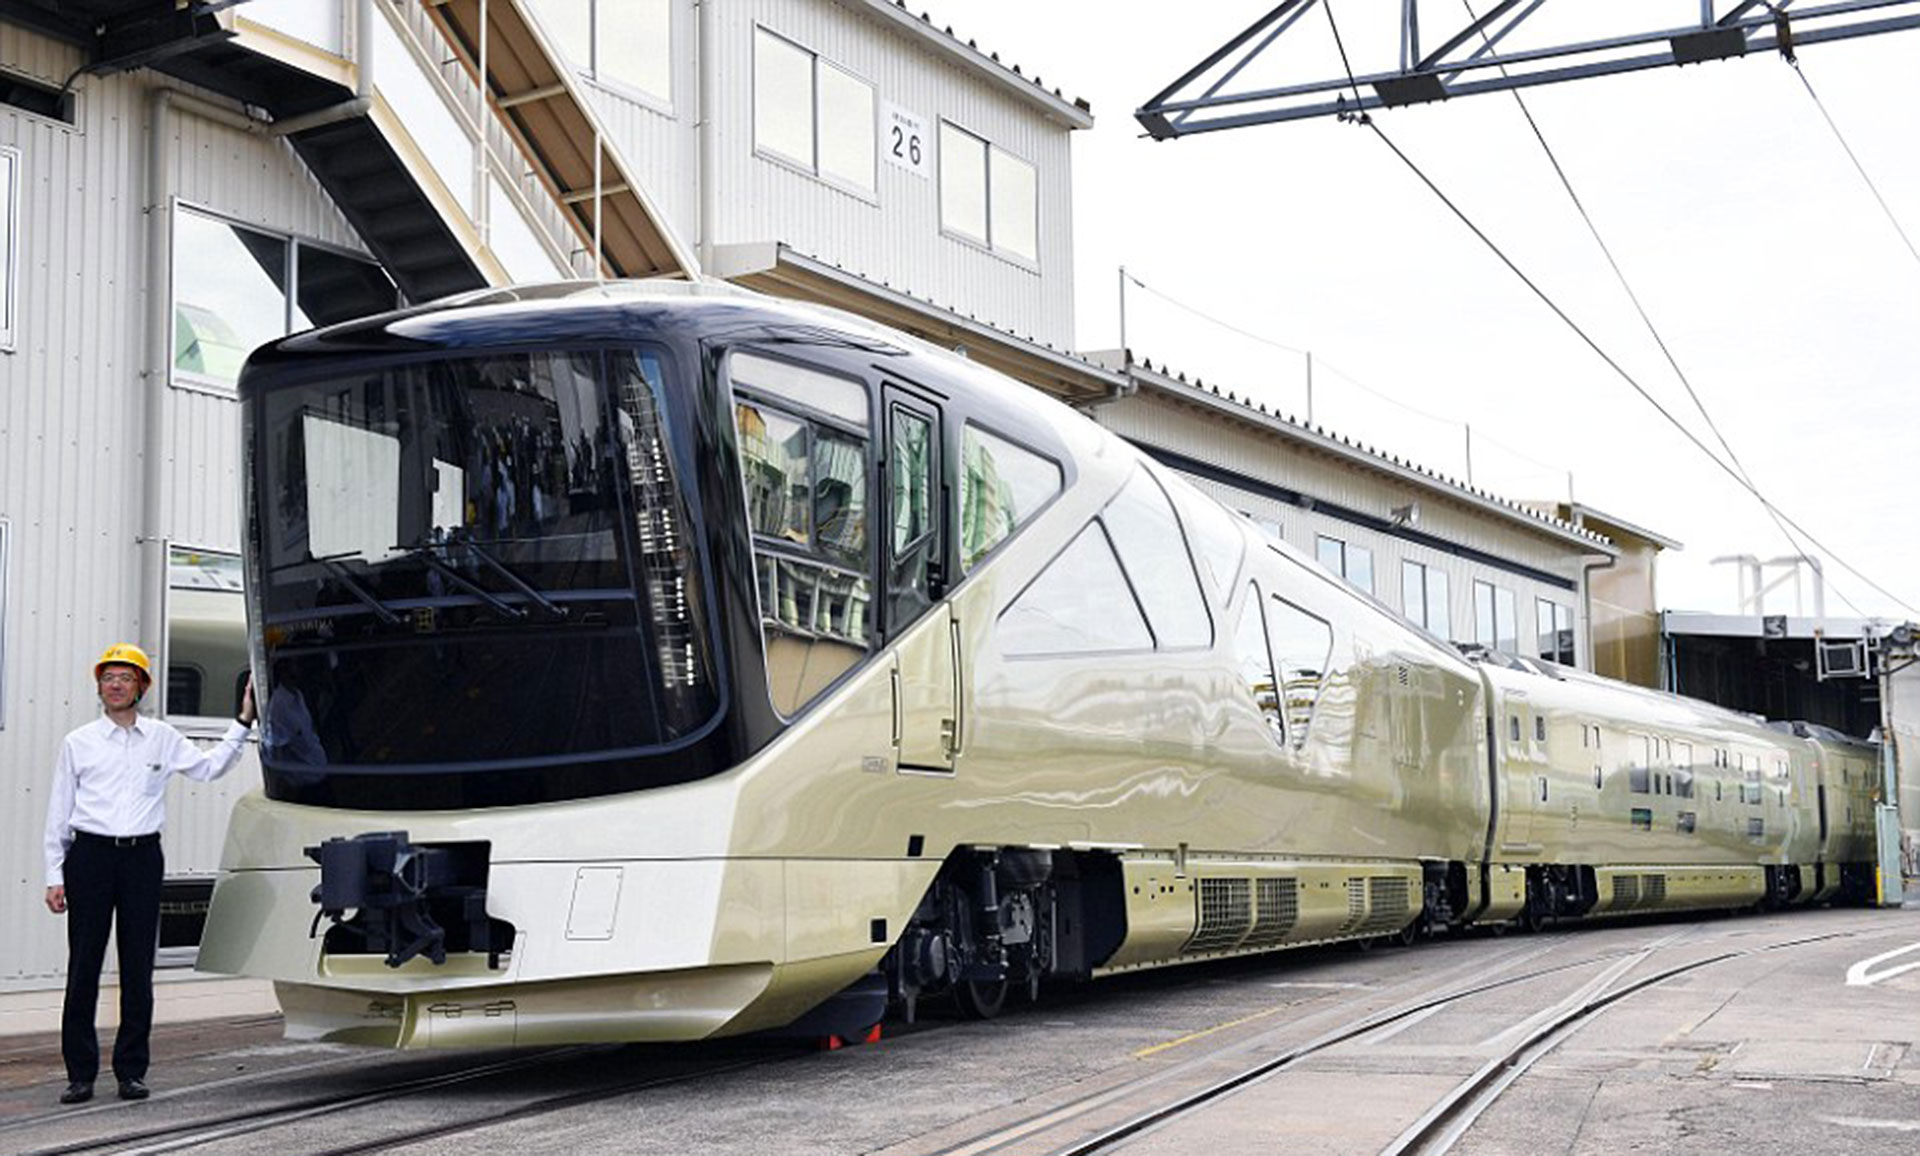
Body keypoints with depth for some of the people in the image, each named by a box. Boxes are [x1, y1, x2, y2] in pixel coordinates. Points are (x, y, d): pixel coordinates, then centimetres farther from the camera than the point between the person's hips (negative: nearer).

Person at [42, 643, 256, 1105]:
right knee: (84, 965, -1)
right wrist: (55, 877, 4)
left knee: (138, 967, 3)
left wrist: (243, 723, 14)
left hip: (142, 857, 1)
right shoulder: (78, 743, 7)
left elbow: (210, 767, 22)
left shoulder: (163, 739, 10)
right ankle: (80, 1072, 5)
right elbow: (59, 813, 8)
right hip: (90, 855, -1)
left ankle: (132, 1070, 10)